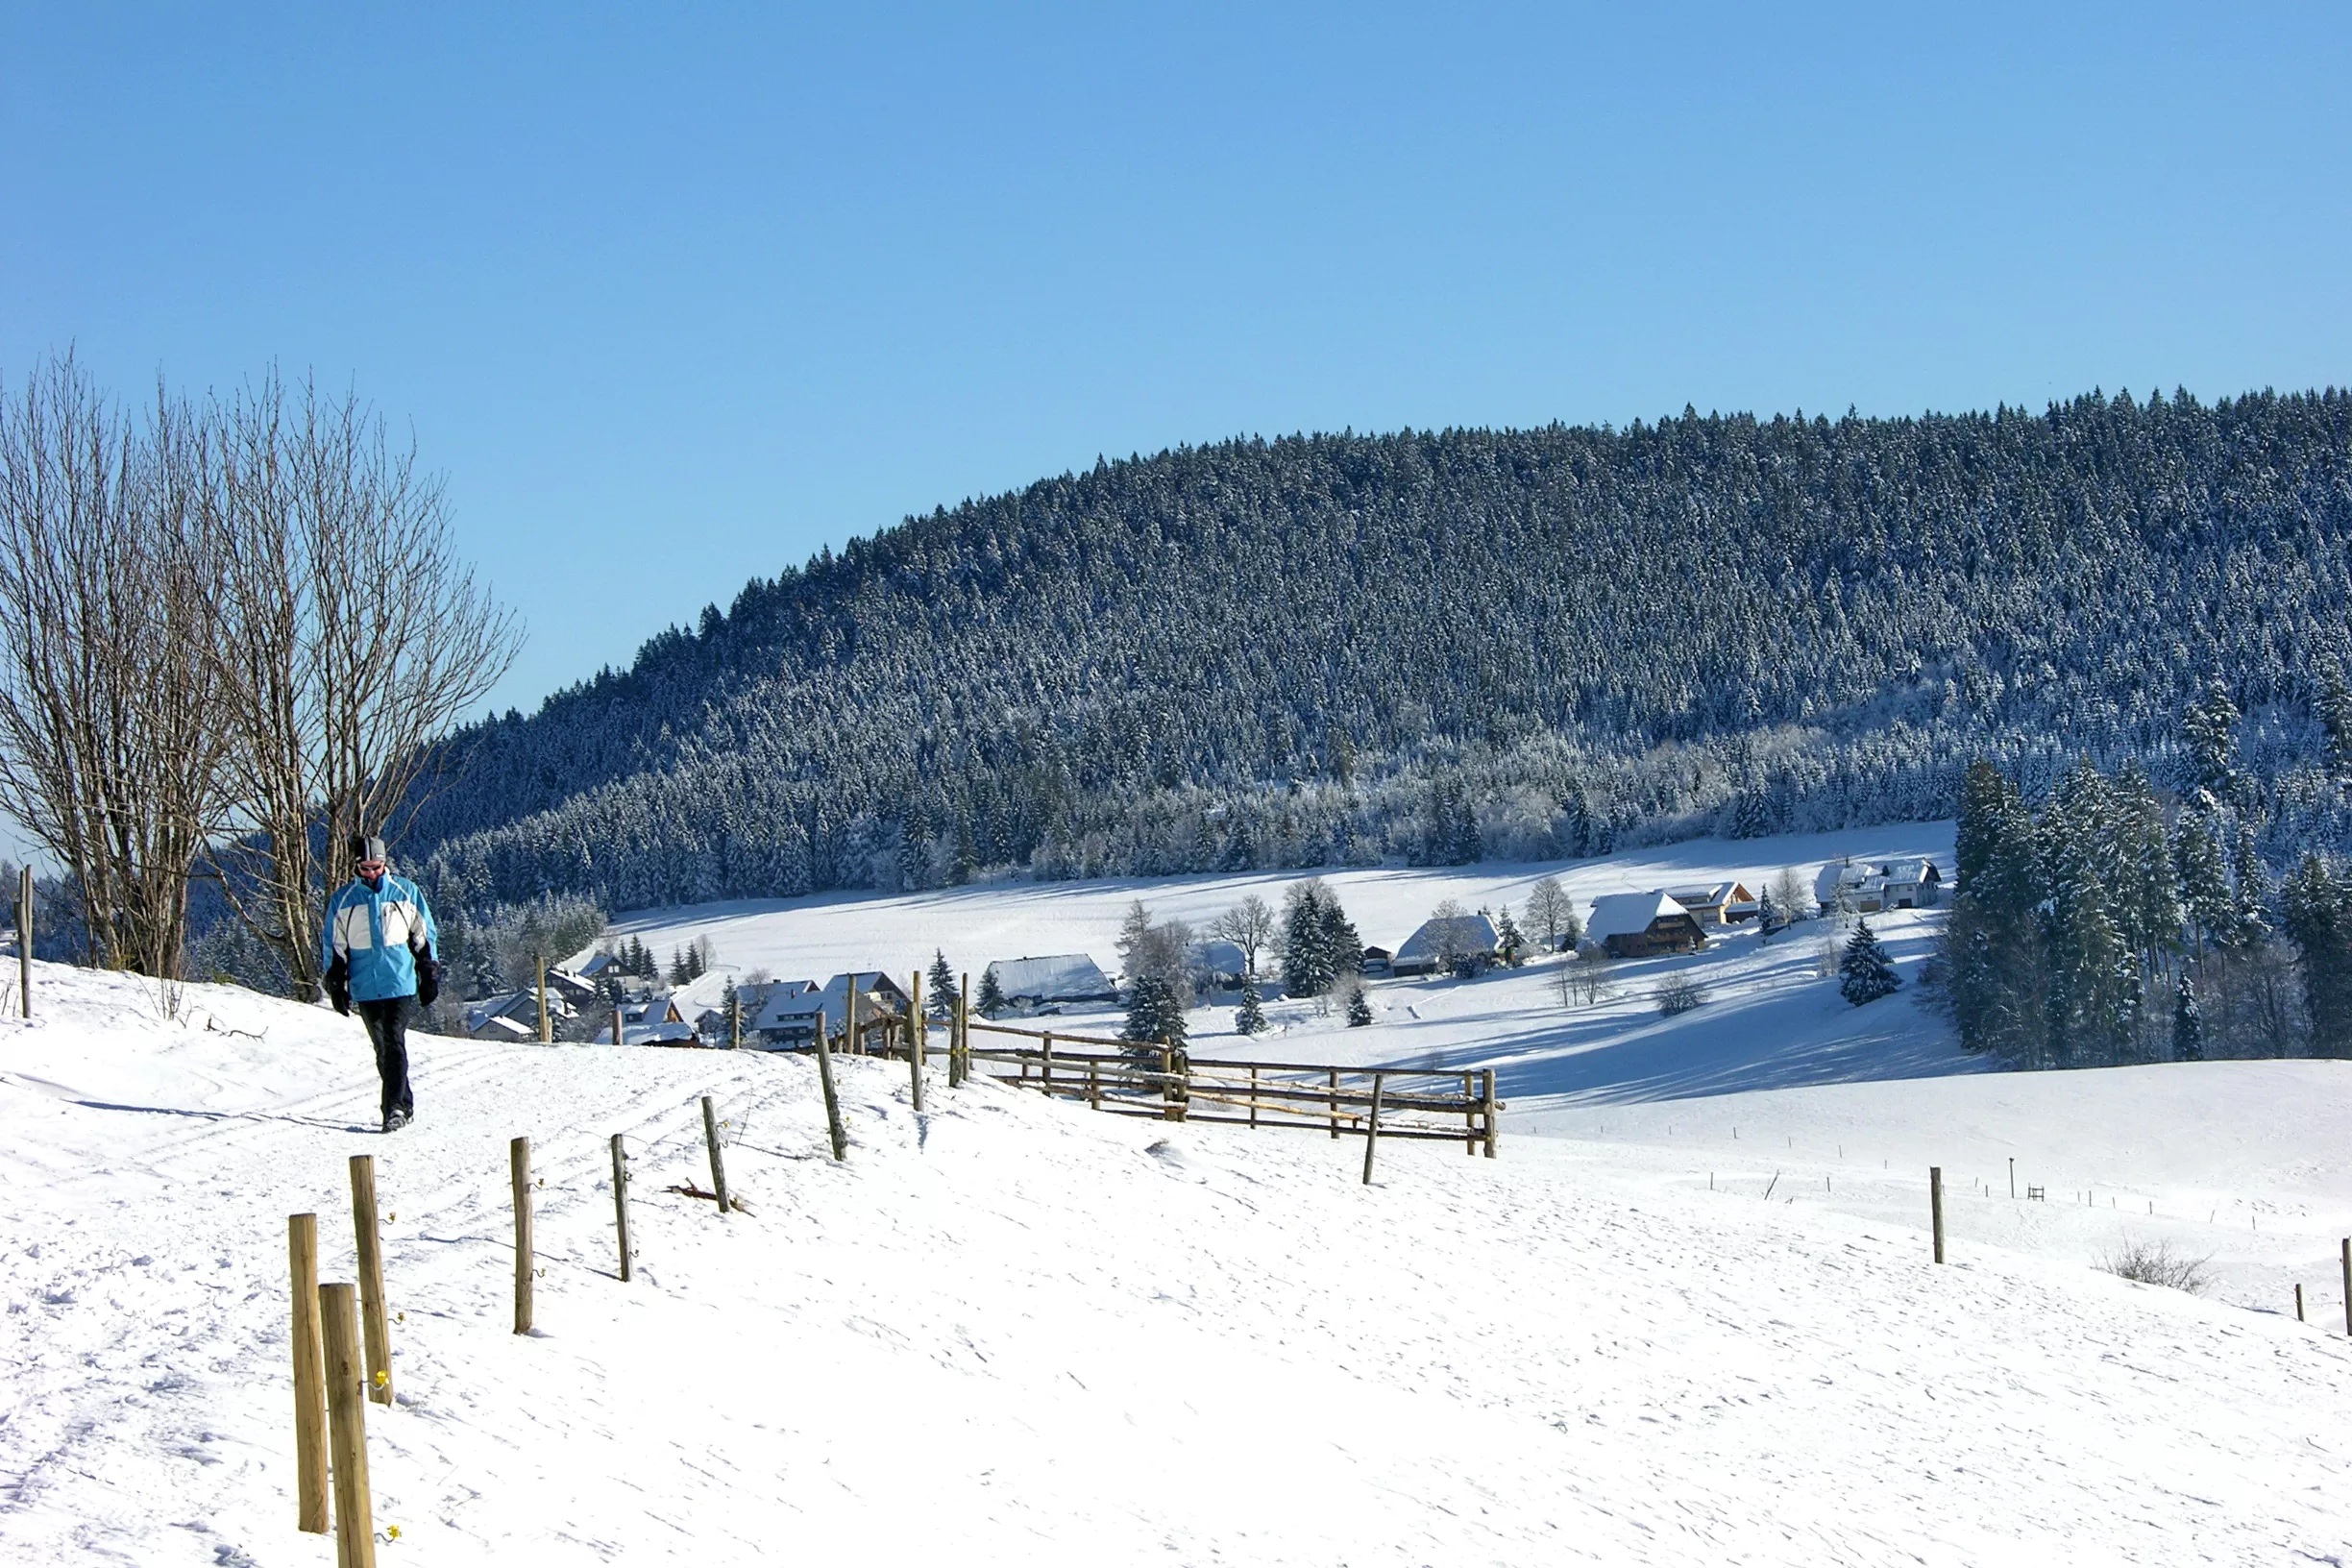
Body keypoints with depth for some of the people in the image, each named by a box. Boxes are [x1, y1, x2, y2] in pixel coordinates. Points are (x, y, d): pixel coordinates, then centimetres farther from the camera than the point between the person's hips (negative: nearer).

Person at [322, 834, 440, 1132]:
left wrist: (430, 976, 9)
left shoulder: (406, 892, 4)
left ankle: (394, 1107, -17)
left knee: (394, 1043, -14)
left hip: (402, 984, -3)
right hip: (366, 988, 3)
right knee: (382, 1049, 8)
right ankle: (404, 1105, 18)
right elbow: (334, 946, 11)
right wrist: (336, 985, 6)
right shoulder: (343, 900, 6)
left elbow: (425, 936, 11)